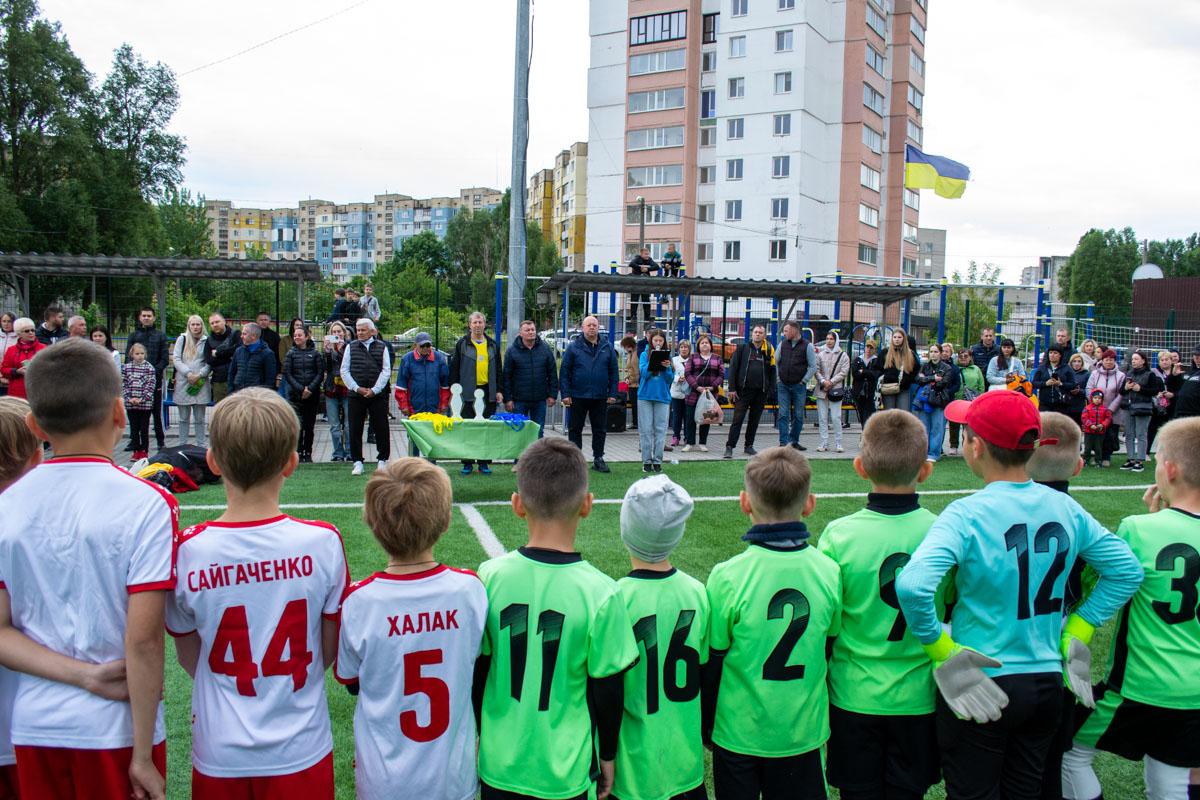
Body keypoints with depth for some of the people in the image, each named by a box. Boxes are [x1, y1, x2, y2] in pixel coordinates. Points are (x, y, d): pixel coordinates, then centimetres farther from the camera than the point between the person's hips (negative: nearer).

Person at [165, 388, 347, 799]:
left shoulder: (187, 550, -16)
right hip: (302, 751, 0)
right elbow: (331, 651, -5)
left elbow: (188, 658, -1)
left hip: (219, 756, 1)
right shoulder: (323, 542, -17)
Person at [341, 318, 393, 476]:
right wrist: (357, 388, -6)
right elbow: (344, 370, 5)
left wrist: (374, 390, -7)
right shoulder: (351, 347, 9)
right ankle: (357, 462, 10)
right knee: (355, 430, 2)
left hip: (377, 395, -1)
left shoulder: (382, 347, 6)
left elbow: (386, 371, 2)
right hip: (355, 395, 1)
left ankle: (382, 460, 14)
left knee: (381, 428, 2)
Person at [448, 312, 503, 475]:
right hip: (468, 393, -2)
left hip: (488, 392, 2)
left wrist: (499, 390, 7)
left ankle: (484, 463, 11)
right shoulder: (462, 344, 4)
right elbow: (454, 369, 4)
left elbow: (499, 369, 15)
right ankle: (467, 463, 7)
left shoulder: (493, 345, 11)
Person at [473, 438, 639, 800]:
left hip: (499, 765, 2)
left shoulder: (490, 577, -13)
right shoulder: (599, 592, -19)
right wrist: (607, 756, 7)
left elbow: (474, 671, -2)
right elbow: (608, 691, -10)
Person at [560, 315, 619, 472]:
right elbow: (564, 371, -1)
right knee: (575, 429, 5)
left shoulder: (607, 347, 7)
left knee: (600, 430, 8)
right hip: (578, 396, -2)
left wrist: (613, 393, 1)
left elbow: (613, 372, 8)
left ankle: (598, 458, 19)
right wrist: (565, 394, -8)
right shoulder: (573, 346, 0)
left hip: (600, 397, 2)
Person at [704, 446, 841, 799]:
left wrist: (706, 730, 5)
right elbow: (830, 643, 3)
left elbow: (711, 661, -10)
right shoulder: (829, 572, -11)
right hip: (804, 730, 2)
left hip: (739, 730, -2)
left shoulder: (727, 577, -19)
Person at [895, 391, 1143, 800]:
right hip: (1048, 682, 5)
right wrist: (1076, 631, 8)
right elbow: (1127, 571, 7)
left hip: (978, 687, -5)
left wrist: (939, 648, -19)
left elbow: (912, 586, -34)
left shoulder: (967, 515, -21)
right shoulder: (1064, 508, -3)